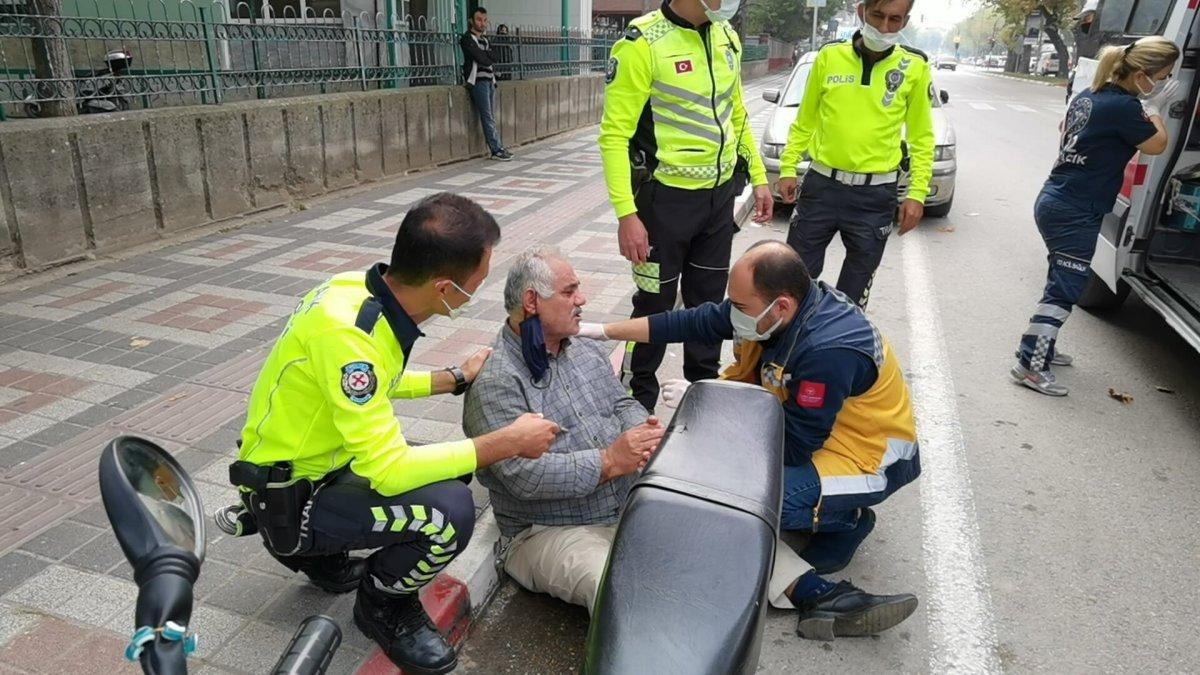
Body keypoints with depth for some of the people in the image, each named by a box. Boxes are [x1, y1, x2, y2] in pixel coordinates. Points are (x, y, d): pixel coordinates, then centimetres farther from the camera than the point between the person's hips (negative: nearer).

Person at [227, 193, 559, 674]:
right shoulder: (347, 332, -33)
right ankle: (383, 606, 4)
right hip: (289, 499, -9)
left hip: (322, 462, 9)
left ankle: (323, 554, 22)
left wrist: (456, 379, 12)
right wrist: (507, 442, -25)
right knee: (449, 510, -26)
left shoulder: (369, 291, -7)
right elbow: (387, 469, -32)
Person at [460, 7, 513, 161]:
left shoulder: (484, 40, 21)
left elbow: (493, 57, 9)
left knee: (492, 117, 6)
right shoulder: (467, 38, -4)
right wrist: (489, 58, 4)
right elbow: (482, 59, -13)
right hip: (478, 81, -8)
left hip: (489, 80, 8)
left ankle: (498, 148, 7)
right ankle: (496, 150, -12)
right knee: (488, 118, -10)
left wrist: (486, 56, -8)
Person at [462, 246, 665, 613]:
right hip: (550, 532, -7)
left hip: (630, 509, 8)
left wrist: (643, 432, -9)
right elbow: (524, 475, -21)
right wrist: (609, 462, -23)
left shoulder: (588, 350, 14)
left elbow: (622, 403, 16)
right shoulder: (494, 382, -14)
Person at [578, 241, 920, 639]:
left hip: (870, 456, -9)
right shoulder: (770, 306, -10)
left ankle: (845, 519, 2)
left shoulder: (828, 351, -34)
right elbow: (694, 323, -3)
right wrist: (604, 332, -3)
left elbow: (792, 448, -27)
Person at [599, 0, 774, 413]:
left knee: (709, 298, 18)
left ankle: (705, 389, 37)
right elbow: (614, 134, -18)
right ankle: (639, 401, 25)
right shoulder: (643, 42, -16)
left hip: (720, 194, 6)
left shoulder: (727, 38, 6)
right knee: (656, 303, 6)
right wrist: (626, 214, -24)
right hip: (667, 198, -6)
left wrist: (758, 178, 15)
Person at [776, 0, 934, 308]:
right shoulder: (829, 56, 1)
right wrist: (788, 168, 2)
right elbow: (805, 121, 8)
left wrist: (917, 193, -3)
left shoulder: (915, 68, -1)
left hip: (875, 195, 0)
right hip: (821, 186, 1)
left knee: (853, 290, 11)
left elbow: (921, 137, 3)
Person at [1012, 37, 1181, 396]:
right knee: (1065, 288, -6)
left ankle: (1040, 348, 28)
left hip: (1054, 200, 10)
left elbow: (1066, 126, 29)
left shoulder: (1088, 95, 9)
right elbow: (1157, 145, -3)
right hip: (1074, 212, -9)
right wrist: (1155, 107, 7)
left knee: (1061, 282, 19)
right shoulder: (1124, 107, -17)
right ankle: (1030, 365, -5)